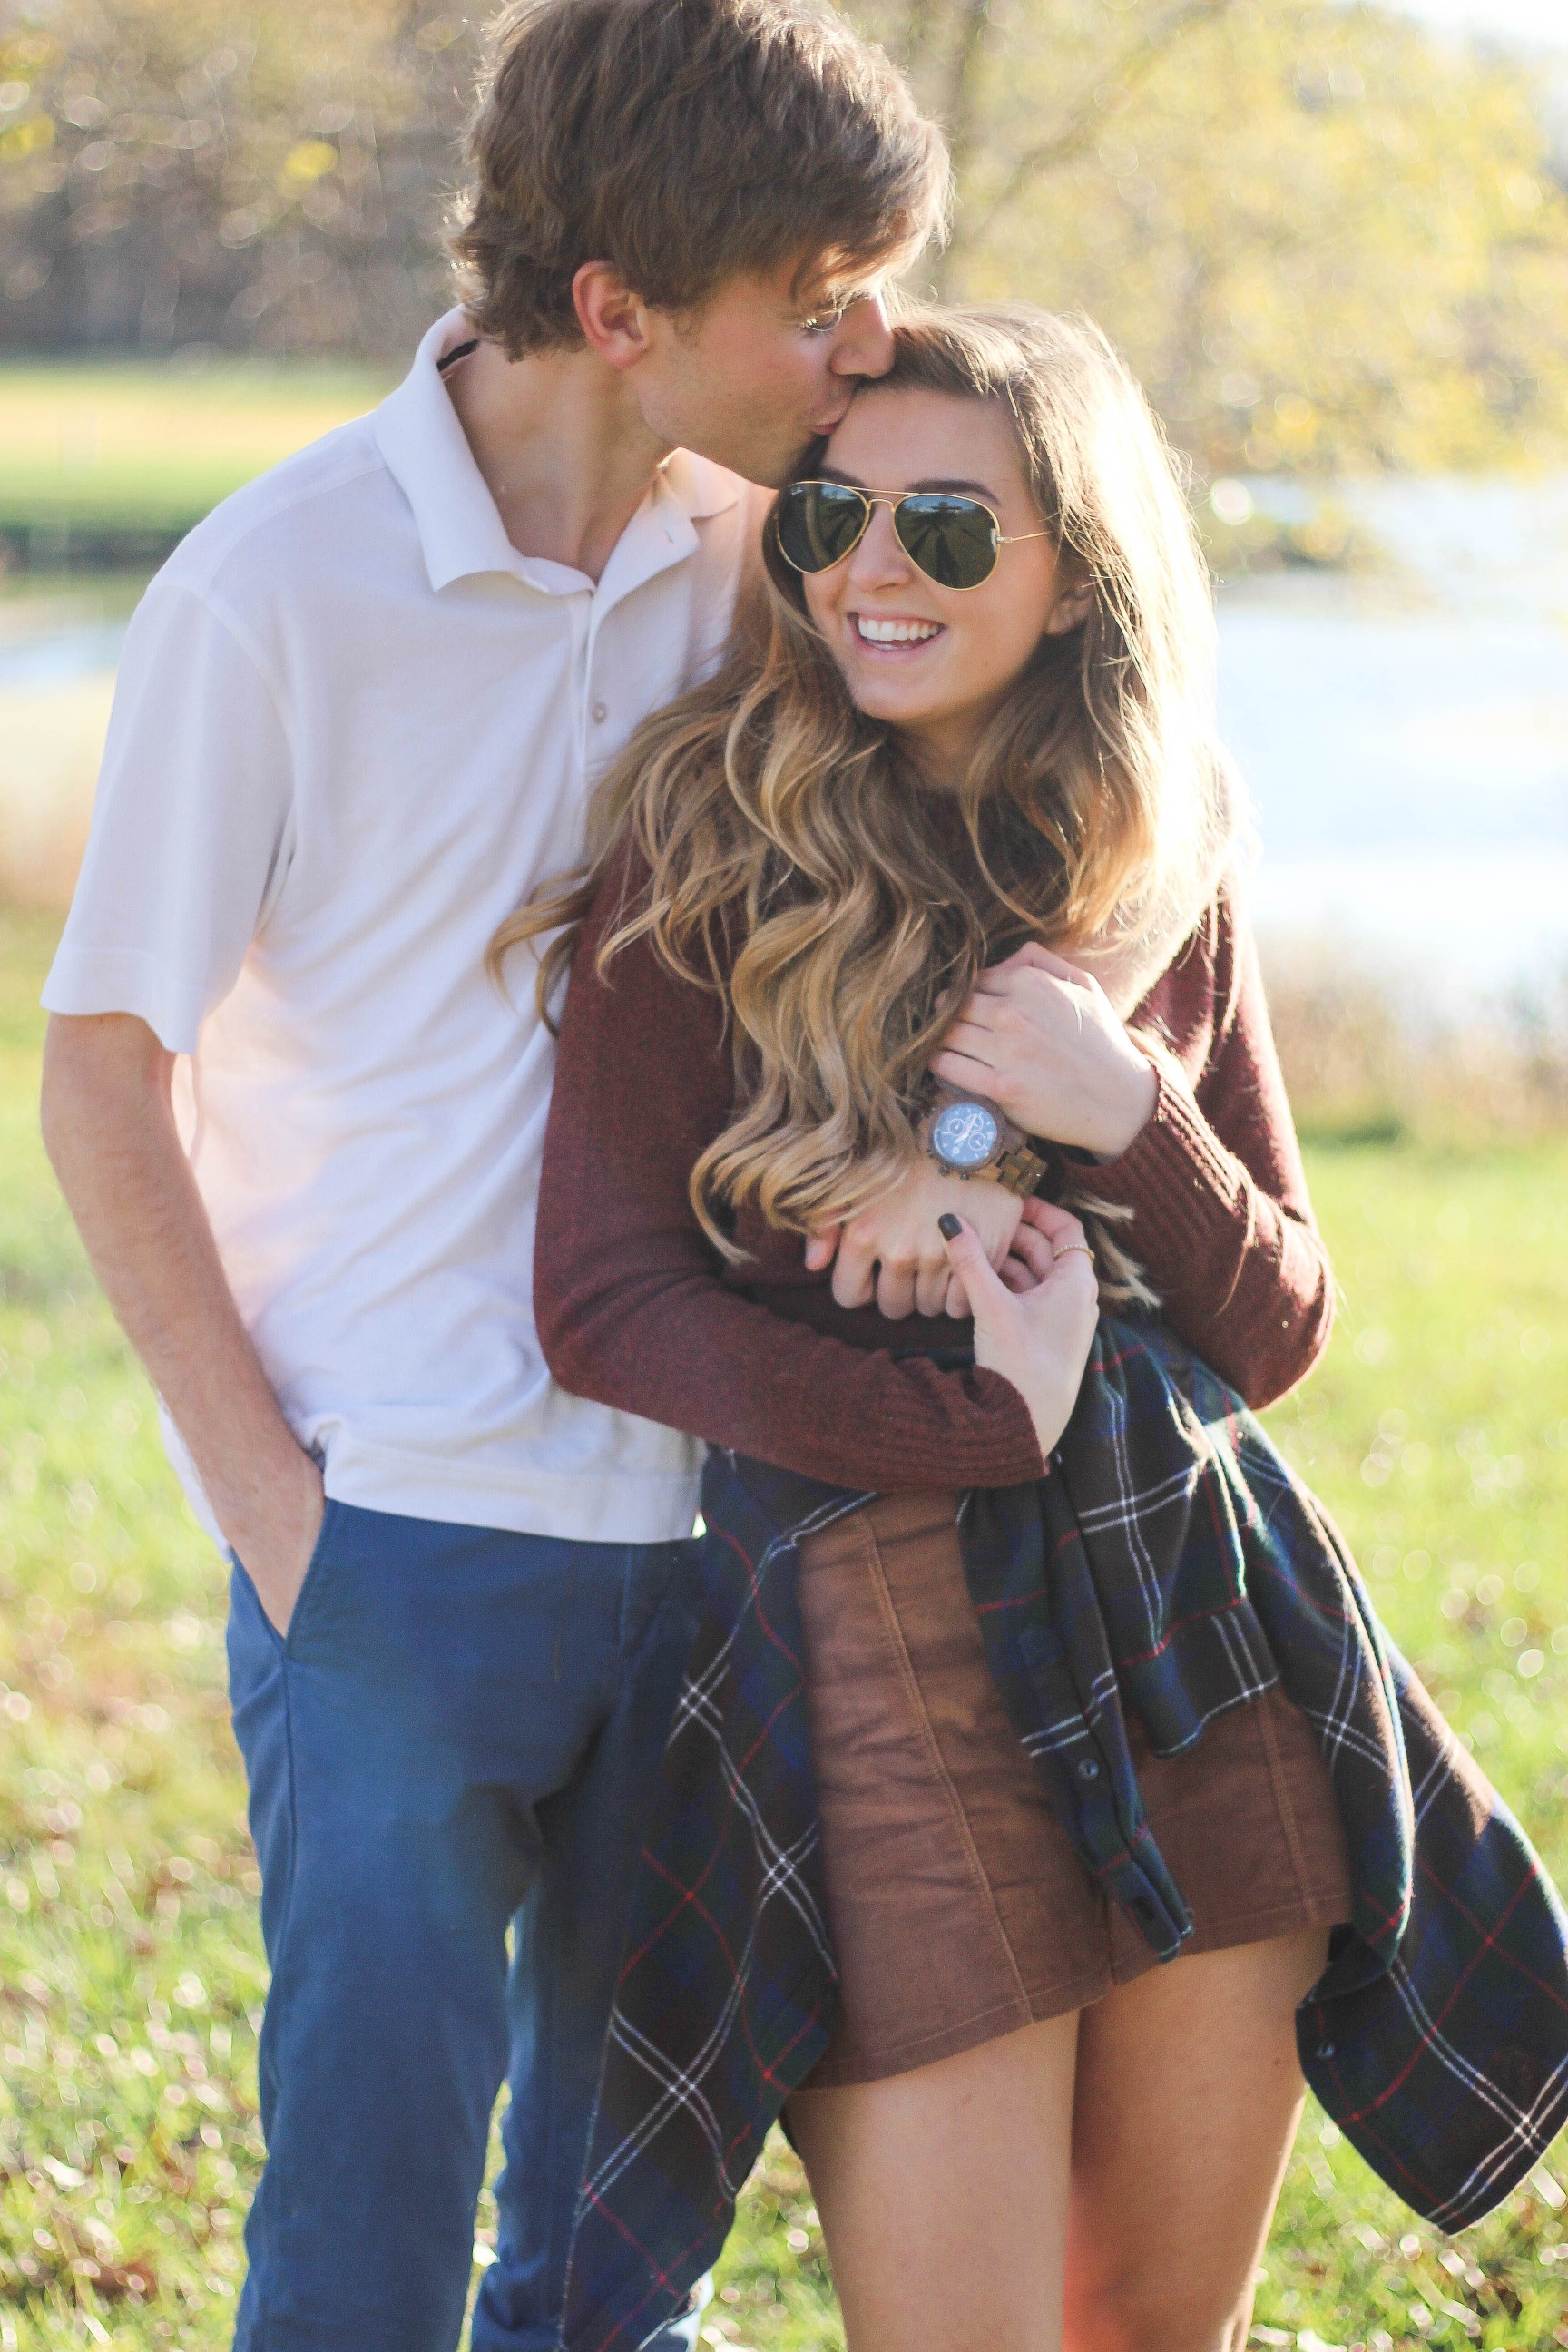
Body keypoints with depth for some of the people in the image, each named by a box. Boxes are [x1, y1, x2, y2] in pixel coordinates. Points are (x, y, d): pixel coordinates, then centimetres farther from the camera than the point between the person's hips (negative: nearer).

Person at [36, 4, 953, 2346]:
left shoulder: (751, 552, 2)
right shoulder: (275, 596, -12)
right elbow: (104, 1072, -5)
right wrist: (267, 1498, -9)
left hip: (694, 1509, 5)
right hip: (398, 1532, -5)